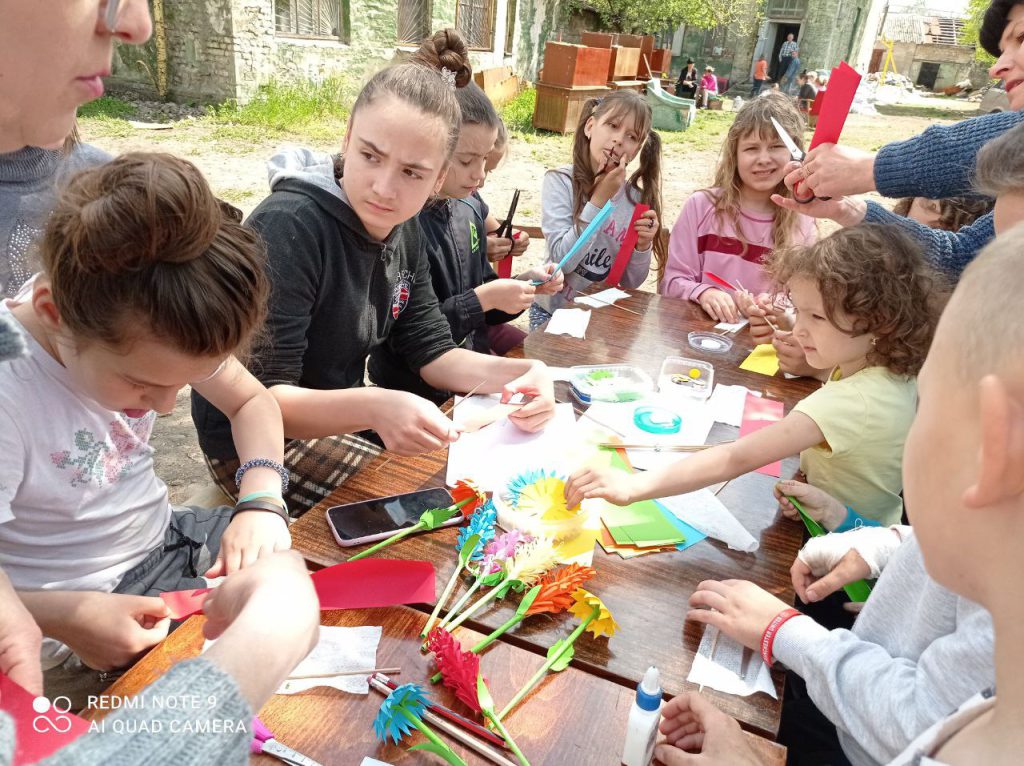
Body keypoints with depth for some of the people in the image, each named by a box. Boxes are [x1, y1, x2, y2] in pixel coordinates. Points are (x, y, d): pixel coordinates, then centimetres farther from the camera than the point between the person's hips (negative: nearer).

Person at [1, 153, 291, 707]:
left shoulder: (144, 326, -14)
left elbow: (252, 401, -2)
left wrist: (262, 502, -16)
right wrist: (68, 618, -36)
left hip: (165, 538, 6)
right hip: (77, 615, -5)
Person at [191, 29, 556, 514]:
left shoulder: (401, 228, -4)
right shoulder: (287, 228, -27)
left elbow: (430, 350, -1)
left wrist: (513, 374, -20)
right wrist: (373, 408, -46)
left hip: (337, 417, 7)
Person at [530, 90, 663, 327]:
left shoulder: (637, 198, -3)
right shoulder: (560, 181, -11)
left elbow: (631, 283, 2)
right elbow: (562, 260, -20)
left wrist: (643, 246, -17)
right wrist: (600, 199, -21)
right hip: (553, 310, -3)